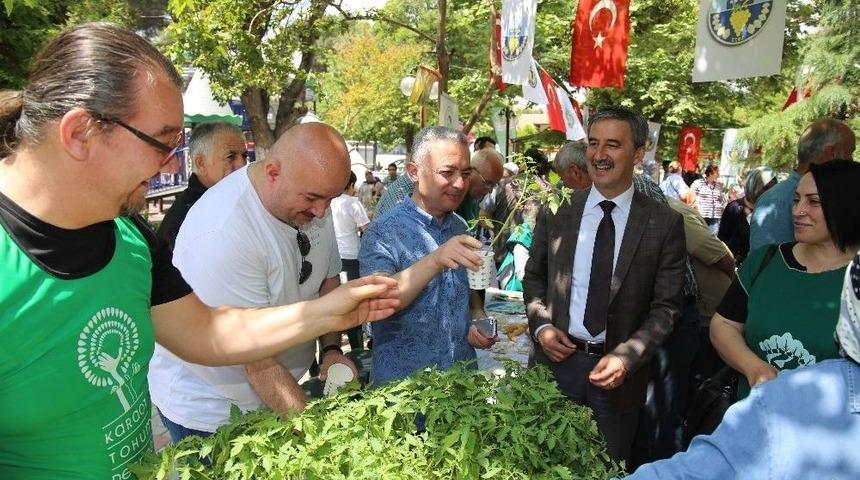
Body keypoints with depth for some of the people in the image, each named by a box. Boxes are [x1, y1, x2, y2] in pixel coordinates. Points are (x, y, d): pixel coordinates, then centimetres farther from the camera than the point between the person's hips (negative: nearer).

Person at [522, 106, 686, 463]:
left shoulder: (665, 223, -6)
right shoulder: (557, 210, -1)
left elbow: (666, 306, -5)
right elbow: (534, 276, 8)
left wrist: (626, 357, -16)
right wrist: (541, 326, -7)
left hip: (619, 369, -1)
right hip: (556, 358, 1)